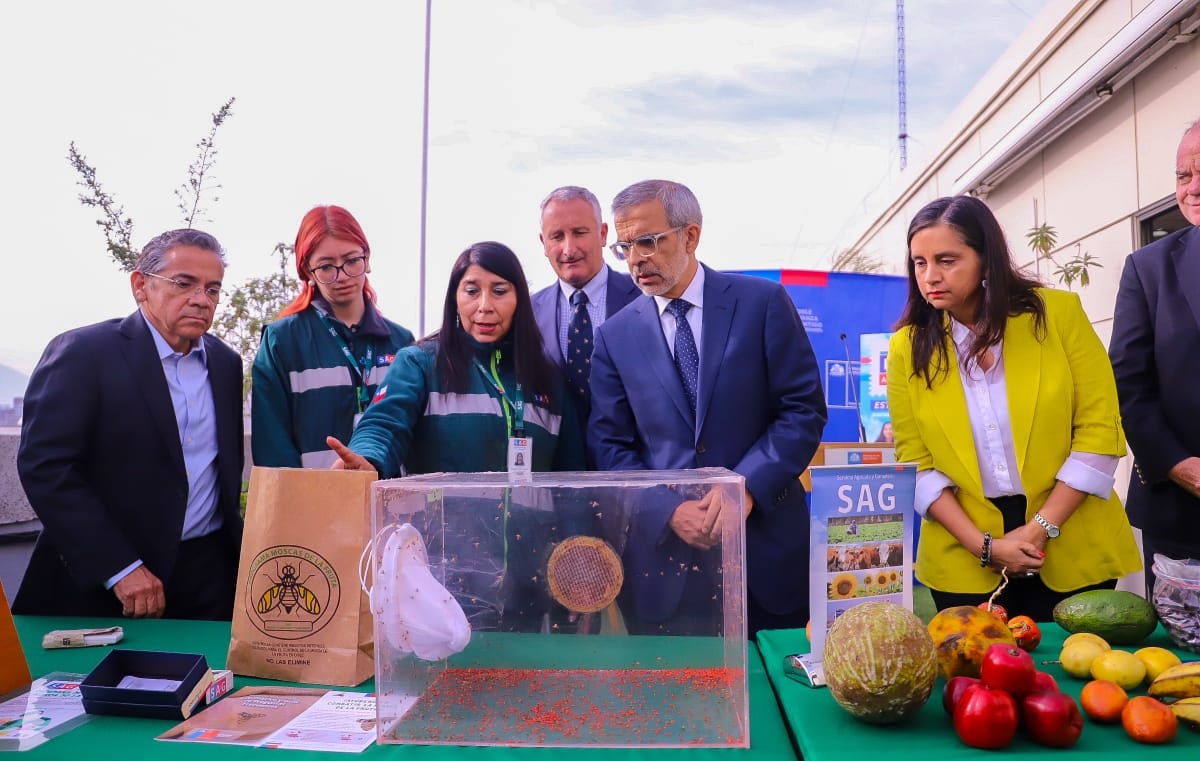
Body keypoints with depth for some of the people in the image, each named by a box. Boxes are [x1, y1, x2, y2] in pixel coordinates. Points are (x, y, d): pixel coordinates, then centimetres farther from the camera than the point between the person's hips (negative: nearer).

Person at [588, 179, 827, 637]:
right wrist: (671, 512, -12)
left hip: (767, 552, -1)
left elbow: (805, 408, -4)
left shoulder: (762, 303, -3)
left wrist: (746, 486, -16)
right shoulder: (615, 336, 3)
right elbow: (610, 446, 2)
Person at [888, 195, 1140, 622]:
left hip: (1073, 549, 0)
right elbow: (916, 463, -2)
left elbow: (1100, 431, -6)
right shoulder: (908, 347, -3)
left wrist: (1041, 528, -12)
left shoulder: (1058, 312, -5)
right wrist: (983, 544, -12)